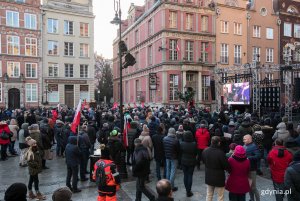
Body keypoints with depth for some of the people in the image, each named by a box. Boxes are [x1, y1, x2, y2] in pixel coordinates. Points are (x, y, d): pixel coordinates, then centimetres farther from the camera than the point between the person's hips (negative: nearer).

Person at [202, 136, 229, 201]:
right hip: (219, 178, -5)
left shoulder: (205, 151, -8)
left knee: (209, 195, 21)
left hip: (208, 177, 5)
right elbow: (226, 166, -19)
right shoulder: (220, 152, -28)